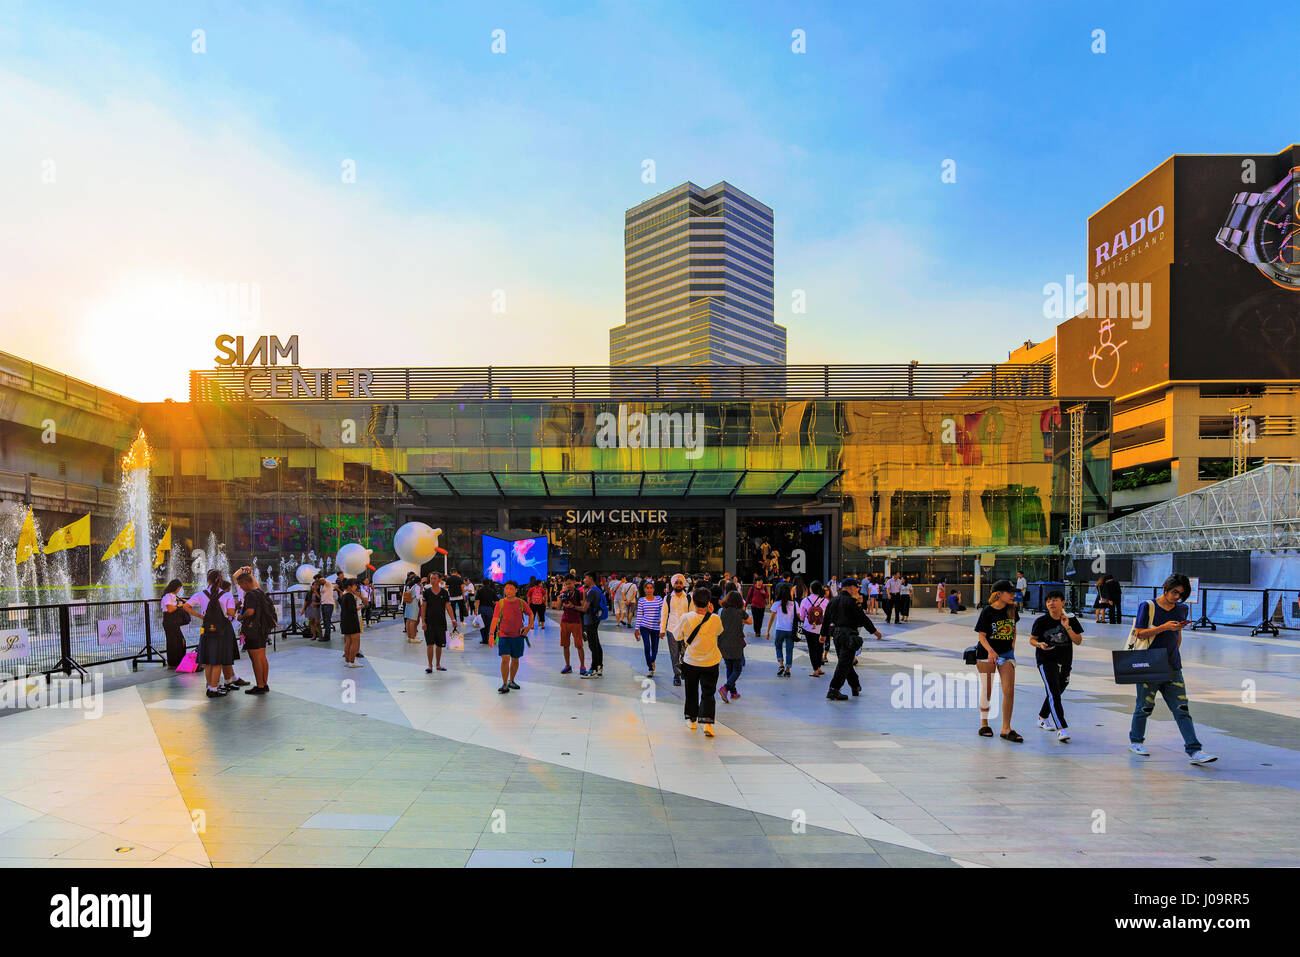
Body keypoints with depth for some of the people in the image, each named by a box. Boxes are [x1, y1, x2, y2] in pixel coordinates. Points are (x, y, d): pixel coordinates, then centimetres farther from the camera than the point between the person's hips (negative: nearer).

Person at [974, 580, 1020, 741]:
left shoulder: (1011, 609, 1)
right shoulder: (987, 611, -12)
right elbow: (981, 635, -11)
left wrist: (1013, 645, 9)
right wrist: (990, 650, -26)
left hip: (1007, 654, 4)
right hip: (987, 654, -4)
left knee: (1009, 691, -6)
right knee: (986, 691, 5)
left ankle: (1006, 729, 2)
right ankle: (984, 724, 23)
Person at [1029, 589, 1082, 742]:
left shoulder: (1071, 620, -1)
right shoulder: (1041, 621, -8)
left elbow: (1078, 641, -4)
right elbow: (1032, 639, 2)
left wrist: (1067, 627, -18)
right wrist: (1040, 644, -20)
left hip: (1065, 662, 4)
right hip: (1046, 661, -4)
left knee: (1056, 693, 16)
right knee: (1053, 693, -16)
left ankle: (1042, 718, 38)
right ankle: (1061, 728, -20)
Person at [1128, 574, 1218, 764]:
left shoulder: (1182, 609, 11)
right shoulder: (1148, 607, -6)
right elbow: (1139, 634, -10)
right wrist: (1164, 627, -18)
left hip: (1172, 668, 4)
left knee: (1182, 709, -2)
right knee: (1145, 706, 6)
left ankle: (1194, 751, -3)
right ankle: (1135, 740, 25)